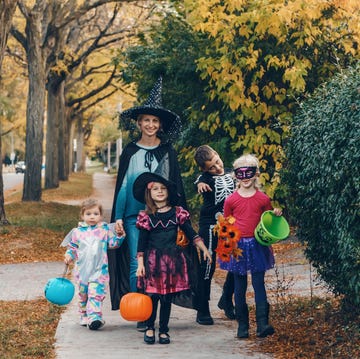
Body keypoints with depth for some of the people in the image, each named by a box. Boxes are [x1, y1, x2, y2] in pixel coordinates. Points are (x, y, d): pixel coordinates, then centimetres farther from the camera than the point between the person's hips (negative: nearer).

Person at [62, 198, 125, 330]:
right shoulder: (78, 231, 6)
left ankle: (94, 317, -22)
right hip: (82, 270, 3)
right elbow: (72, 247, 13)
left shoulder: (105, 230, 3)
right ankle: (84, 317, 26)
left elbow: (113, 244, 2)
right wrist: (69, 256, -4)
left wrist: (119, 235, -14)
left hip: (99, 270, -3)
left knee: (96, 294, -16)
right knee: (83, 295, 13)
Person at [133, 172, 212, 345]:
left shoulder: (177, 212, 4)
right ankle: (150, 328, 16)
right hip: (153, 260, -1)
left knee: (167, 298, 5)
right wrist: (140, 264, -3)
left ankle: (163, 331, 17)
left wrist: (204, 249, -3)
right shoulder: (146, 216, 0)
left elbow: (191, 233, 6)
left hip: (173, 259, 2)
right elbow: (142, 242, 1)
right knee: (152, 295, -4)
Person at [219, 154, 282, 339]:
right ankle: (242, 325, 12)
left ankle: (262, 324, -8)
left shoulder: (263, 199, 2)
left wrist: (276, 214, -5)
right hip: (237, 245, 0)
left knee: (259, 284, -4)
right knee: (240, 287, 5)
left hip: (257, 245, 0)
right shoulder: (231, 200, 1)